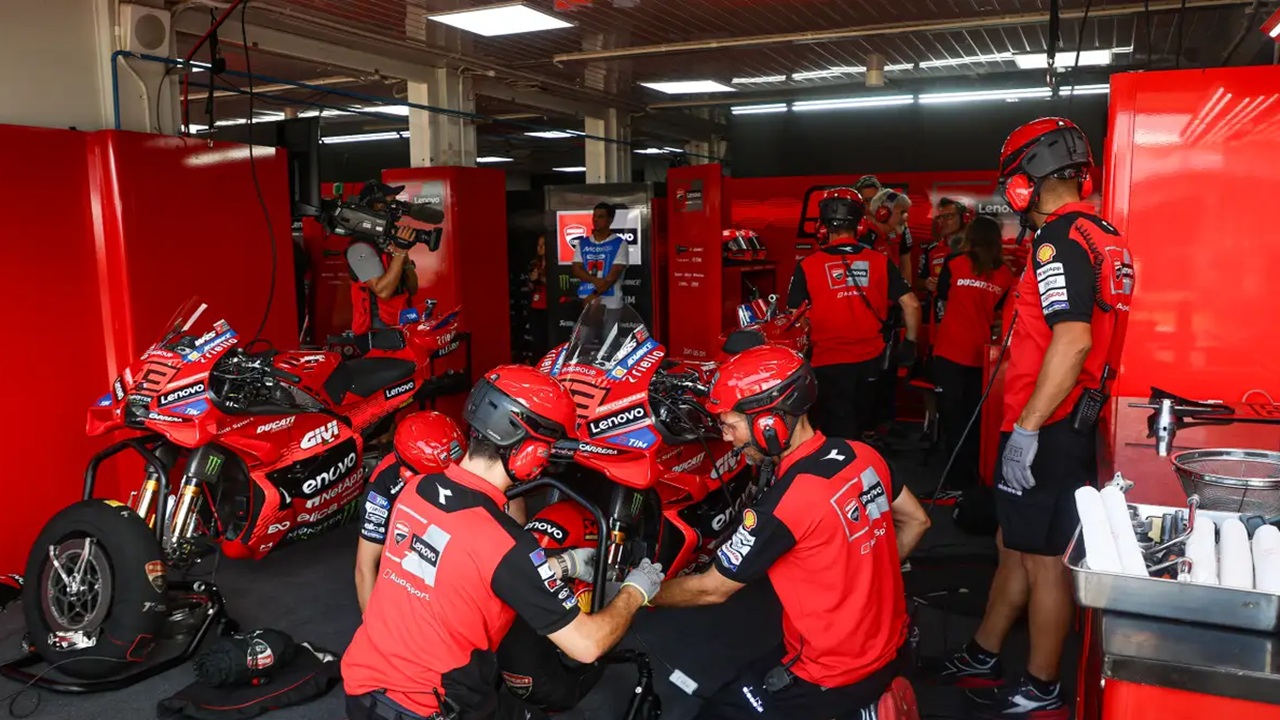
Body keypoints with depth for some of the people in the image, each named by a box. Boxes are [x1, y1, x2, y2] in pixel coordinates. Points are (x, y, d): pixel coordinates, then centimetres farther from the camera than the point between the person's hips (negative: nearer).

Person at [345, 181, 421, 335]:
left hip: (402, 327, 8)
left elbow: (412, 289, 12)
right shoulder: (361, 248, -11)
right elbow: (383, 291, -22)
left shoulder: (389, 241, 15)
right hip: (379, 330, -8)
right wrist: (399, 253, -20)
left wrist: (405, 258, -5)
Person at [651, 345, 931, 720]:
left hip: (837, 674, -7)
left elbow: (711, 589, -15)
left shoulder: (785, 502, -27)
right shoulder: (863, 455, -6)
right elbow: (916, 521, 11)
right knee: (750, 674, 26)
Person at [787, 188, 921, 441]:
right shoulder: (879, 262, -3)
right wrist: (910, 342, 11)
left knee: (839, 437, 6)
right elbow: (912, 305, -4)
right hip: (870, 361, 3)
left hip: (829, 363, -3)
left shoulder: (808, 266, -10)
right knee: (859, 429, 23)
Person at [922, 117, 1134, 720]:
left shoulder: (1059, 240, -18)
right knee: (1016, 547, 18)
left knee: (1043, 559, 4)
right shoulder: (1102, 236, 11)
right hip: (1074, 422, 9)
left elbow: (1072, 340, -28)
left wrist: (1027, 426, -25)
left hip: (1046, 432, -9)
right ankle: (982, 659, 32)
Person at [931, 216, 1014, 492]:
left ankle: (959, 479, 6)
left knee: (953, 414, 5)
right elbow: (1001, 315, 12)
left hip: (950, 350, -3)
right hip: (982, 353, 3)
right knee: (974, 415, 14)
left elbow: (941, 304, 4)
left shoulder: (954, 265, -7)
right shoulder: (1005, 275, 1)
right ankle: (972, 474, 22)